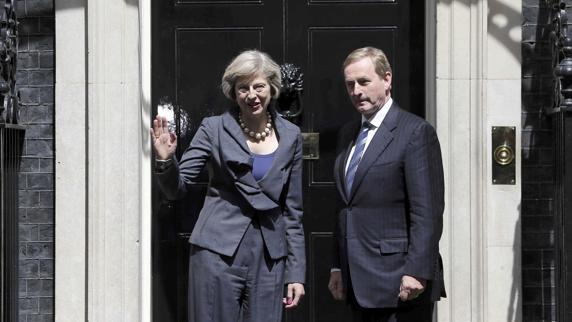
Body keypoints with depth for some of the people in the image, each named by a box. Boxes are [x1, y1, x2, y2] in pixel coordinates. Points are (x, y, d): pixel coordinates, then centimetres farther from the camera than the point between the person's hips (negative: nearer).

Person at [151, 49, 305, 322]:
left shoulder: (290, 136, 7)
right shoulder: (214, 129, -1)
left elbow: (292, 209, 10)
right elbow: (177, 189, 0)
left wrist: (296, 272, 7)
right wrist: (165, 159, -21)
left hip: (269, 258, 3)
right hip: (218, 252, -2)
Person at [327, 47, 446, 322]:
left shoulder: (416, 132, -8)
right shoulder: (348, 134, 15)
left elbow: (427, 212, -14)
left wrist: (416, 271, -19)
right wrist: (338, 267, 15)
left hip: (398, 281, -7)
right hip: (360, 284, 7)